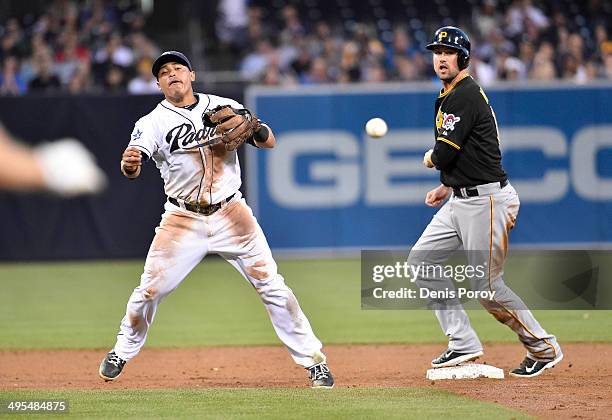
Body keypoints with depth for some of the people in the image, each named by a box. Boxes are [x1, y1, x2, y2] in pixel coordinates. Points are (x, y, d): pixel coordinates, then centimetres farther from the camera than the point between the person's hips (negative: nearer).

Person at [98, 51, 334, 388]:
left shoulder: (223, 107, 3)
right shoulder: (154, 122, -3)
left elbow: (270, 142, 2)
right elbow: (135, 160, -21)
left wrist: (250, 125, -20)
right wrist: (129, 165, -46)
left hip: (231, 215, 1)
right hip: (183, 219, -1)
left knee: (272, 286, -4)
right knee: (149, 290, -2)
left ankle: (313, 360, 3)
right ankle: (122, 352, 23)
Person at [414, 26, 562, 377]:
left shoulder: (465, 95, -17)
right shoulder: (448, 96, 16)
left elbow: (444, 153, -20)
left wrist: (431, 159, 2)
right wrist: (448, 186, 18)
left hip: (487, 201, -11)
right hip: (460, 201, 11)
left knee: (488, 286, -7)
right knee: (421, 261, 7)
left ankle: (544, 348, 8)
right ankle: (464, 345, 8)